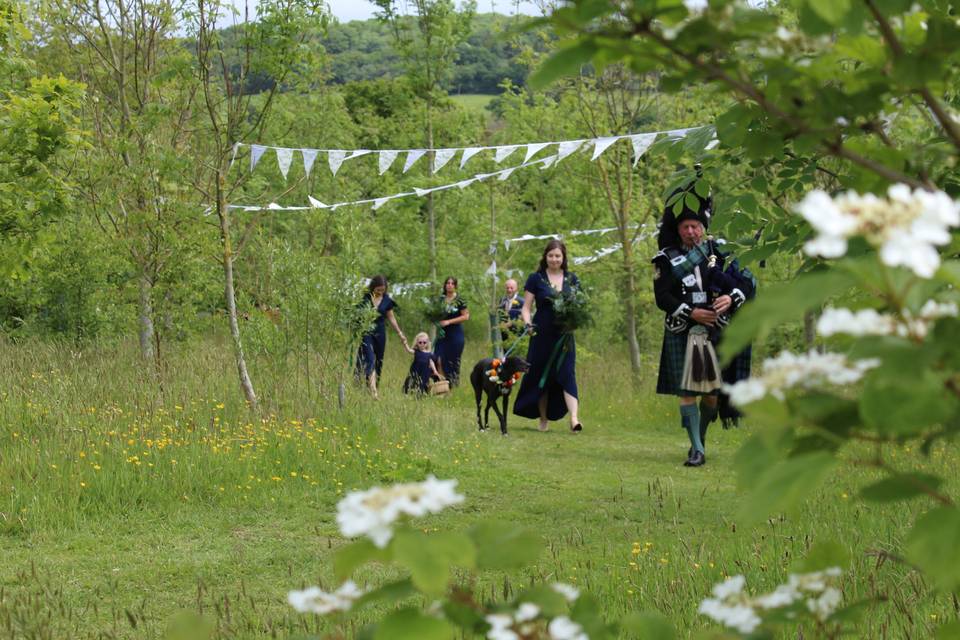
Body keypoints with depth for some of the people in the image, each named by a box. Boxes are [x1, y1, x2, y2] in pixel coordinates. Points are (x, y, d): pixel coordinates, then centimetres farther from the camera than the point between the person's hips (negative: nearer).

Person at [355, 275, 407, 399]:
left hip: (380, 332, 5)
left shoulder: (387, 300, 4)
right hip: (366, 332, -5)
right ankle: (373, 391, -23)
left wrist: (400, 333, 11)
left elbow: (391, 318, 13)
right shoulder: (364, 297, -7)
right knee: (370, 360, -15)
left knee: (378, 361, 8)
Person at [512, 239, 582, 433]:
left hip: (564, 336, 1)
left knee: (567, 374, -10)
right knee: (541, 376, 5)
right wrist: (527, 323, -17)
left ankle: (574, 418, -21)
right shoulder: (536, 279, 1)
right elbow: (526, 307, 1)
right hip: (542, 335, -1)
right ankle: (543, 419, 18)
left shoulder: (572, 279, 9)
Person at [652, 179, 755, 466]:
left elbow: (746, 281, 4)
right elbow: (662, 297, -4)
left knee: (712, 392, 6)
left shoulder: (718, 251, 9)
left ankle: (700, 438, 28)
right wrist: (691, 313, -16)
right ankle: (697, 449, -4)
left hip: (716, 332, 2)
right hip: (682, 334, -2)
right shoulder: (667, 259, 4)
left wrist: (731, 298, -17)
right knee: (687, 391, -7)